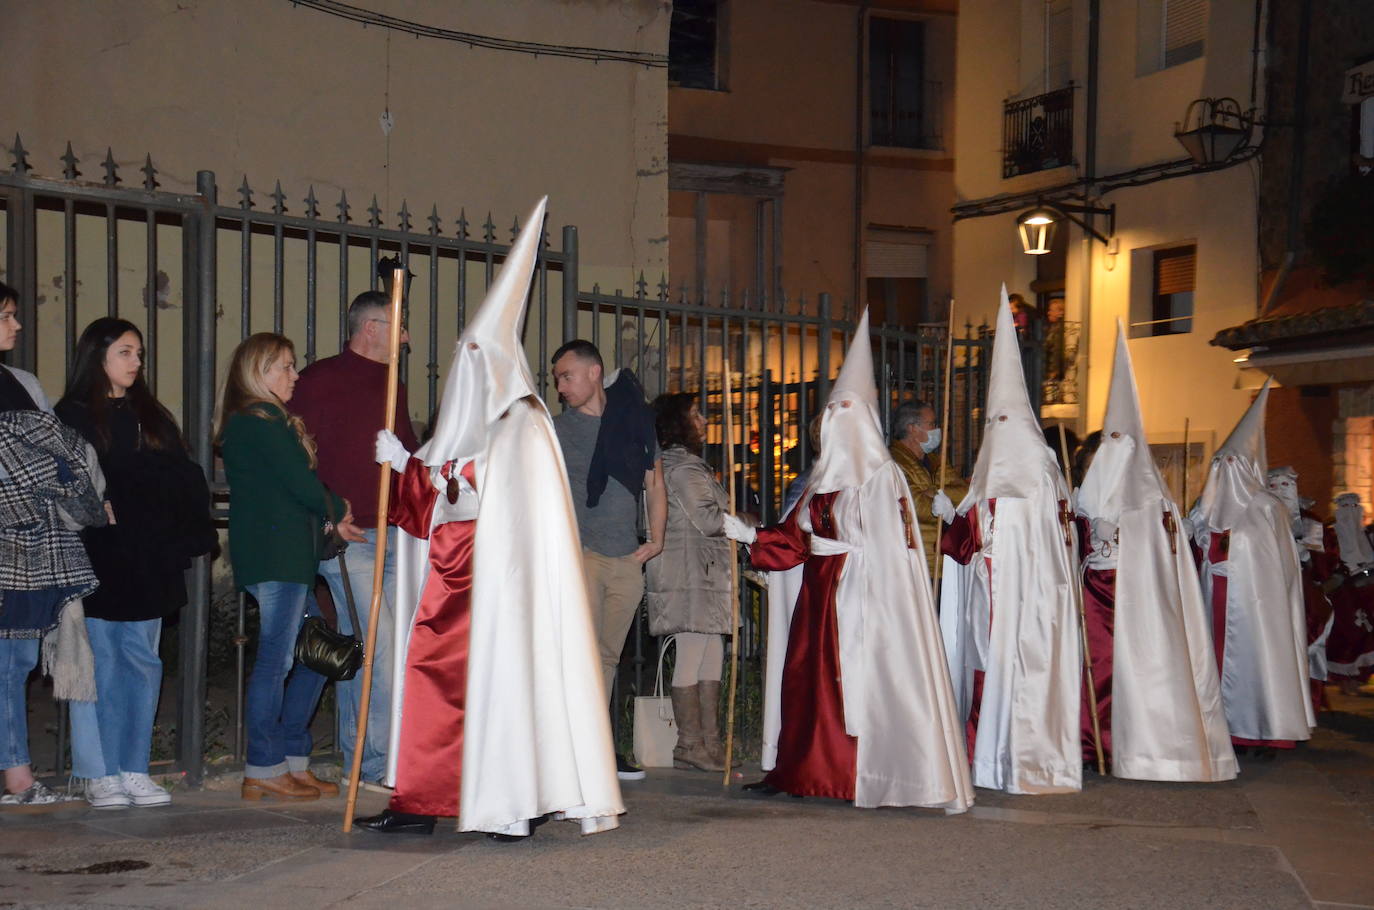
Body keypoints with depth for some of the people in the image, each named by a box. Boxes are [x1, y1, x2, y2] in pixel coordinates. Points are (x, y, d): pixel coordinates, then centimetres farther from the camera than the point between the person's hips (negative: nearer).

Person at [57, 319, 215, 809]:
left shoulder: (152, 418, 16)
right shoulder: (72, 416, 1)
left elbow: (185, 481, 11)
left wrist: (191, 535, -1)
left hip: (147, 563, 5)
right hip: (97, 561, -5)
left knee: (142, 663, 6)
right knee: (98, 664, -2)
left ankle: (134, 770, 12)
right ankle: (99, 774, 4)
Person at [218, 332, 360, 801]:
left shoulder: (261, 420, 22)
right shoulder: (261, 421, -10)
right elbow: (300, 482, -13)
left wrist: (330, 517, 4)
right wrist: (338, 510, 3)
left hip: (288, 555, 11)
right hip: (276, 555, -11)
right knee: (275, 660, -7)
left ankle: (293, 762, 16)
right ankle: (264, 771, -2)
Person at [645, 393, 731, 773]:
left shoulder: (687, 465, 21)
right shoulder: (683, 468, -11)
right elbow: (707, 520, -17)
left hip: (703, 574, 10)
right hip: (690, 573, -10)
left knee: (711, 656, 8)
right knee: (692, 658, -8)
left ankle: (709, 742, 8)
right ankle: (691, 744, -6)